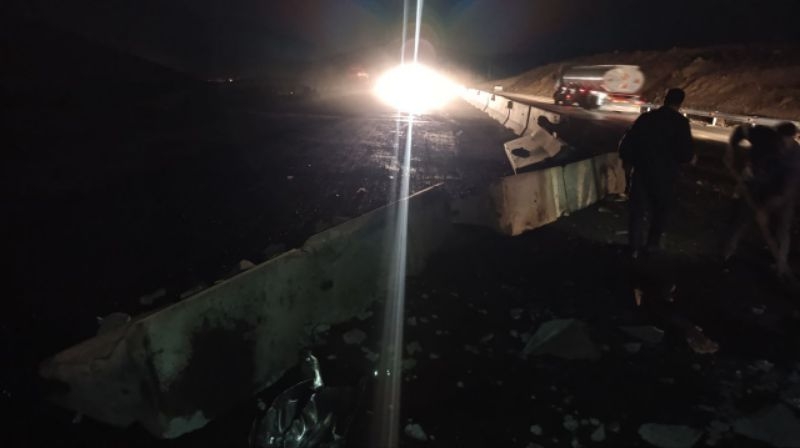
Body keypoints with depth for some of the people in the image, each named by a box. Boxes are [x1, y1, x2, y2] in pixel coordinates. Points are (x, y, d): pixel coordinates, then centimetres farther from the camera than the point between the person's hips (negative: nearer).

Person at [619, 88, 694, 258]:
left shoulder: (645, 117, 0)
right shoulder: (680, 122, -11)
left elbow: (628, 143, 1)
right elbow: (685, 154, -14)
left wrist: (627, 160, 17)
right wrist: (690, 157, 8)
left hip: (642, 171, 2)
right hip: (665, 175, -2)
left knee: (637, 210, 11)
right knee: (660, 211, 18)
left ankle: (635, 247, 13)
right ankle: (652, 244, 26)